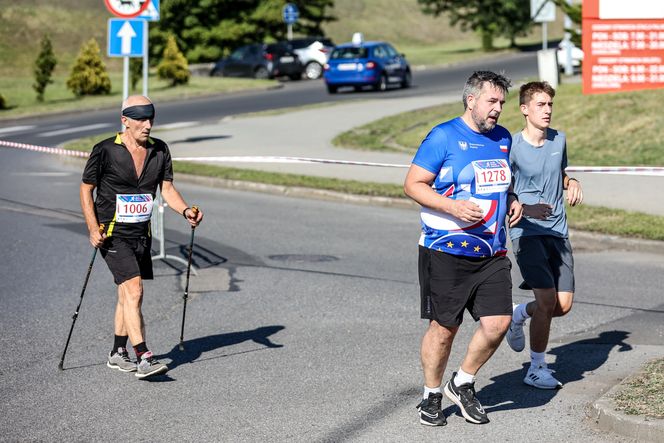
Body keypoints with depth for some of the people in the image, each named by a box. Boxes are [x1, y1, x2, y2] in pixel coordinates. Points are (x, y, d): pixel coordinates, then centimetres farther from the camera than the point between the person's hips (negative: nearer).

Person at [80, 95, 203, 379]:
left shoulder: (159, 150, 3)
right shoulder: (105, 151, -12)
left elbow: (167, 188, 6)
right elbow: (86, 189, -5)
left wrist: (185, 210, -14)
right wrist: (93, 229, -14)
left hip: (141, 233, 6)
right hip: (112, 235, -6)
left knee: (128, 295, 14)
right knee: (133, 291, -18)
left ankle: (118, 354, 28)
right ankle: (143, 359, -21)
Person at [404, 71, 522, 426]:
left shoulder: (503, 138, 12)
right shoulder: (444, 137, -8)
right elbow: (413, 184, -9)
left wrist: (511, 202, 7)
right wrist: (453, 207, -21)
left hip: (492, 255, 5)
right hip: (447, 253, -5)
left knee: (498, 322, -5)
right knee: (444, 328, 3)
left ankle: (463, 383, 18)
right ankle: (431, 396, 23)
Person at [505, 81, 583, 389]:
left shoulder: (559, 140, 6)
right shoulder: (512, 147, -11)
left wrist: (572, 183, 2)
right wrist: (526, 209, -20)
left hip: (557, 231, 6)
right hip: (527, 233, -5)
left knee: (564, 305, 1)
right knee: (548, 300, -13)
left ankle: (520, 314, 32)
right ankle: (536, 369, 4)